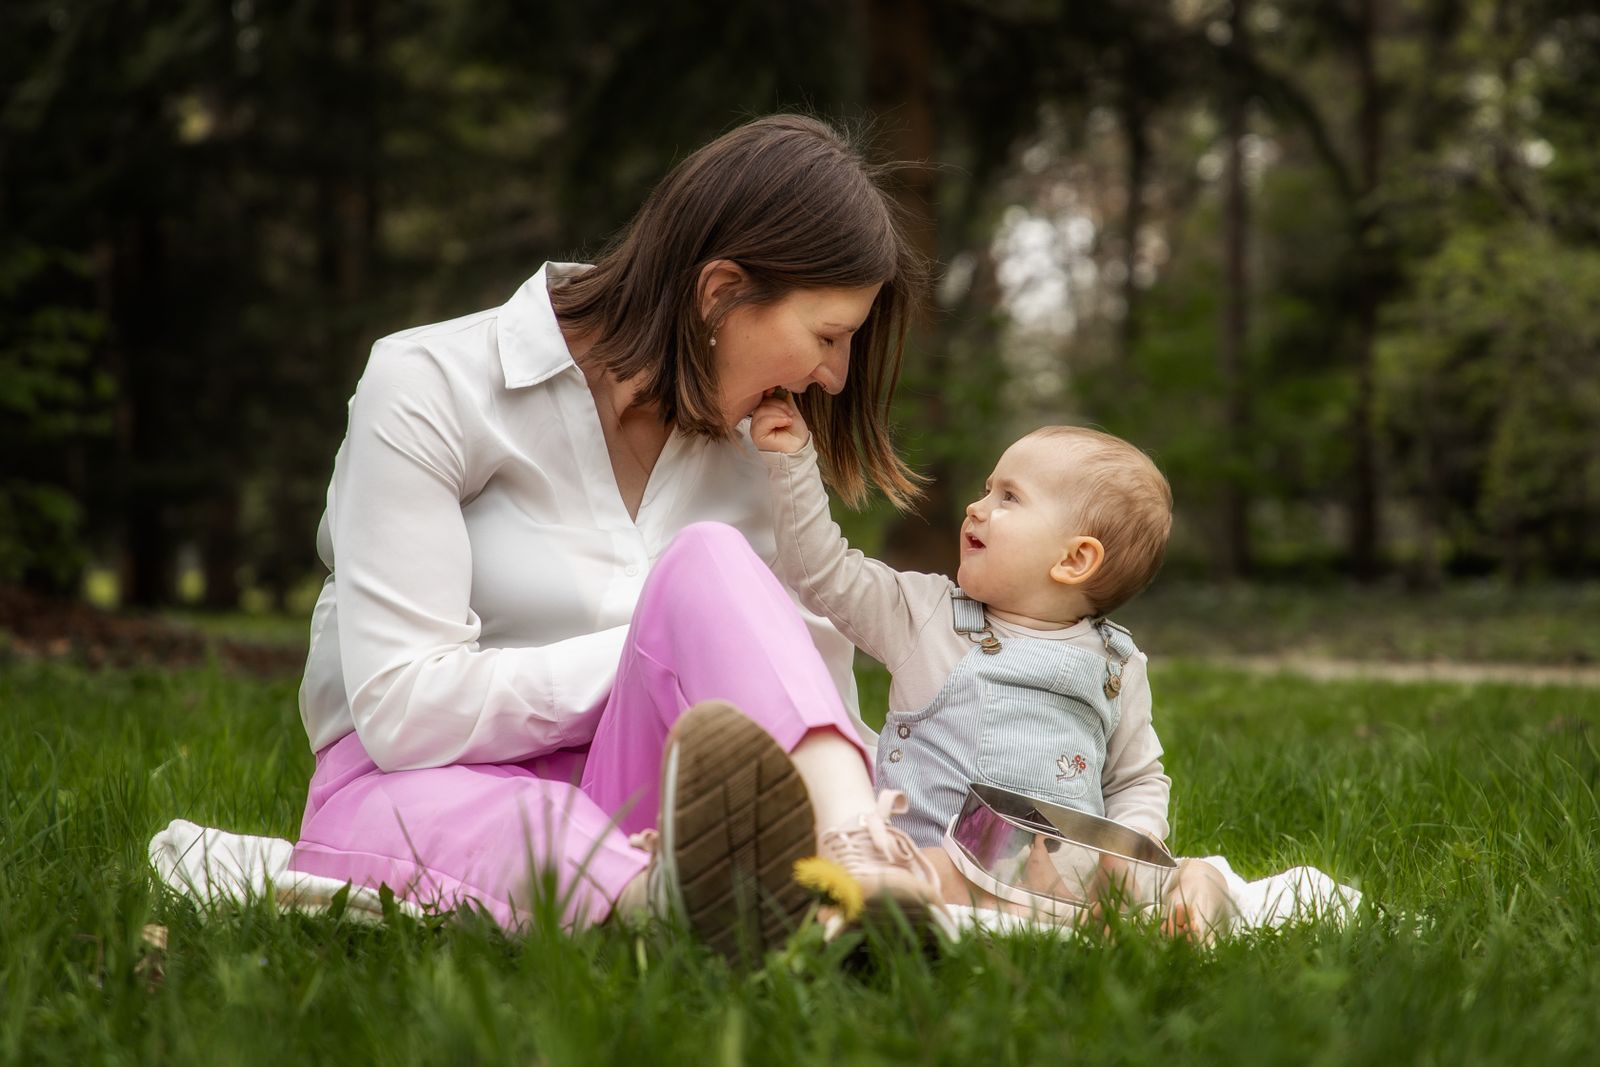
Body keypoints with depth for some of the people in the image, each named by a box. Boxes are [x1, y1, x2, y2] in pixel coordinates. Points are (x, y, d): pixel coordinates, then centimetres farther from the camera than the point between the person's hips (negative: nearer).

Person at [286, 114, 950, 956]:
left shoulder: (756, 444, 12)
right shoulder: (431, 387, -6)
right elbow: (404, 710, -14)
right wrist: (684, 641, -13)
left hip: (636, 795, 4)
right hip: (416, 788, -3)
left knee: (710, 562, -26)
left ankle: (852, 854, -52)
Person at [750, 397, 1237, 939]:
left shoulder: (1116, 666, 15)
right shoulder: (925, 613, 14)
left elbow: (1138, 779, 21)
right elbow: (823, 573, 14)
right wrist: (792, 460, 10)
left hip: (1068, 872, 1)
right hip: (934, 860, -1)